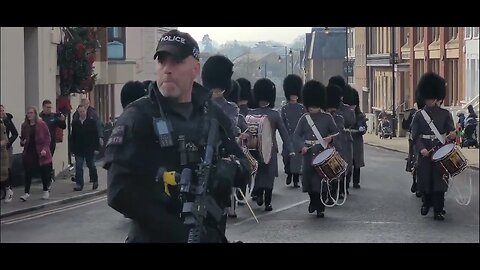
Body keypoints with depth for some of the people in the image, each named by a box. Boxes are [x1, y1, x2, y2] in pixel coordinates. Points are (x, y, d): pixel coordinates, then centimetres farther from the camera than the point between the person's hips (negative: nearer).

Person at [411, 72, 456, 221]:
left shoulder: (445, 114, 4)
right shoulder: (419, 115, 3)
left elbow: (451, 131, 1)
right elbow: (415, 135, -2)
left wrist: (452, 135, -24)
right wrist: (421, 148, -18)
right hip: (425, 152, 1)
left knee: (439, 179, -3)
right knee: (425, 179, 7)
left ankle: (438, 210, 1)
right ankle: (426, 203, 30)